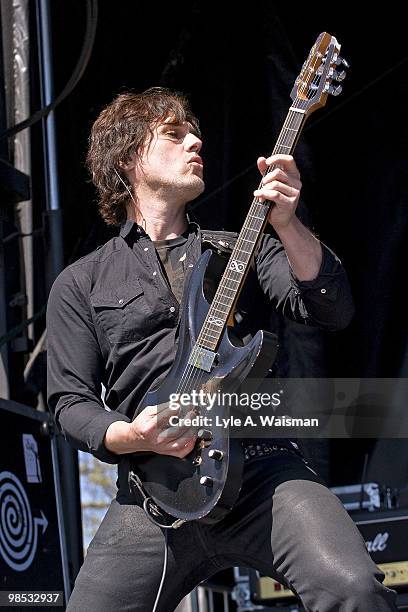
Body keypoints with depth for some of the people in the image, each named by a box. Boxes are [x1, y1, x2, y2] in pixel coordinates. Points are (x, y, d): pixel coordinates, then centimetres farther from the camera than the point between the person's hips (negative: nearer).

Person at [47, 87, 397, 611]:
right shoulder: (80, 284, 17)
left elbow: (332, 311, 4)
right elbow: (69, 400, 12)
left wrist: (287, 225, -12)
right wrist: (128, 437, -10)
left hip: (263, 471, 0)